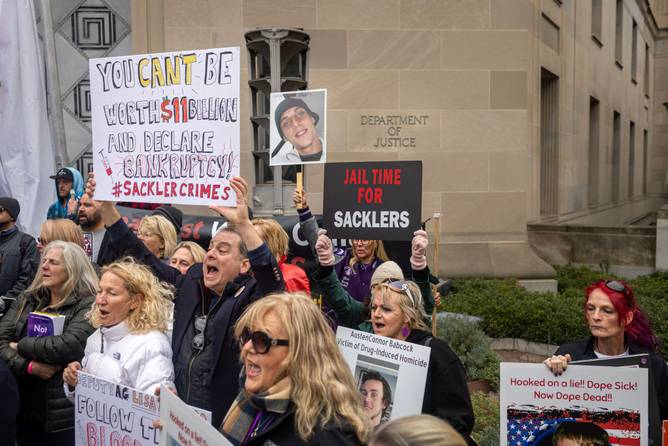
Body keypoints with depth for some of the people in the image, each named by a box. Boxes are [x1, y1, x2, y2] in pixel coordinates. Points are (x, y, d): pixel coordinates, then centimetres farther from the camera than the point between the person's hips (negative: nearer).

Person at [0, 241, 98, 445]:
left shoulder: (88, 305, -9)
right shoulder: (27, 299, 9)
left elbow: (69, 346, -24)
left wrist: (22, 345, -12)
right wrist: (29, 366, -17)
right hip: (24, 407, 5)